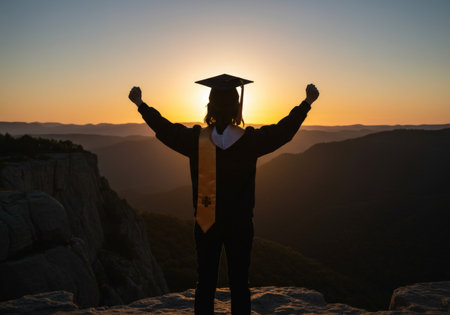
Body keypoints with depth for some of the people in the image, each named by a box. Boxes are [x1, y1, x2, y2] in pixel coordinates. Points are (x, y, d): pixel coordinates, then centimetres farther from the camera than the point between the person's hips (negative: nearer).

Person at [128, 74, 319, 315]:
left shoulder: (196, 140, -9)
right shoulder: (250, 140, -13)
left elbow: (164, 128, 5)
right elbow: (284, 130, -2)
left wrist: (140, 104, 18)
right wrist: (307, 102, 7)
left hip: (206, 223, 1)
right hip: (240, 224, -1)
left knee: (205, 282, 13)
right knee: (239, 283, 11)